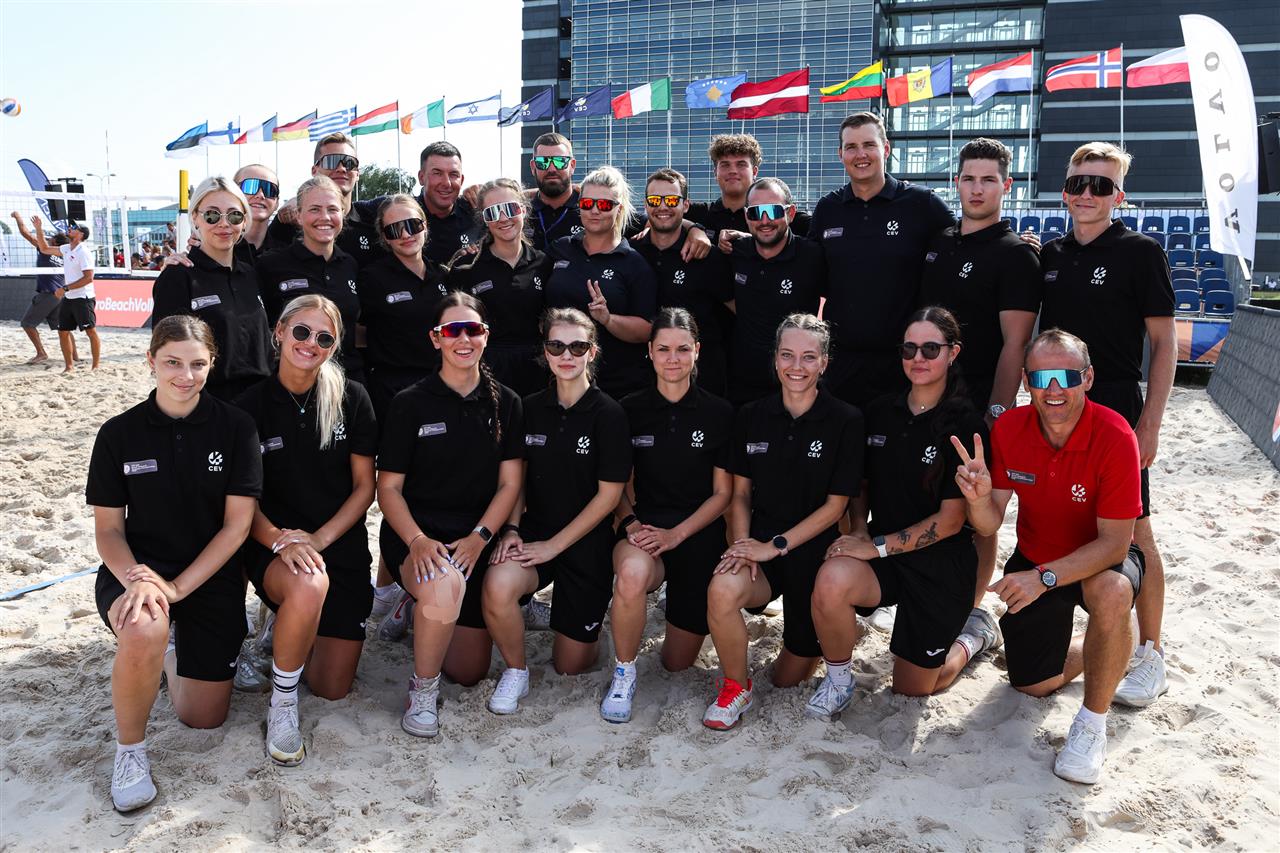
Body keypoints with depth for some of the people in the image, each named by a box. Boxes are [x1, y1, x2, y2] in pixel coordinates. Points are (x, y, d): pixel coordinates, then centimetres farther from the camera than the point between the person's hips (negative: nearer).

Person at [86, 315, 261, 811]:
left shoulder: (234, 428, -8)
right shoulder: (119, 434, -5)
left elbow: (237, 523, -10)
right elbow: (108, 529, -2)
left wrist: (177, 587, -19)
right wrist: (137, 578, -23)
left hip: (212, 575, 1)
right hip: (138, 566, -1)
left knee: (204, 718, 4)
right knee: (143, 632, -38)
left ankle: (171, 648, 36)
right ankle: (130, 748, -10)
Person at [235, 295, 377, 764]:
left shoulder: (351, 398, -2)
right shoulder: (251, 405, -4)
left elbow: (364, 487, -1)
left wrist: (320, 538, -15)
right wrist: (281, 541, -23)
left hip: (342, 545, 2)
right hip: (273, 546, -2)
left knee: (332, 687, 0)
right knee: (309, 586, -40)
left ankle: (292, 627, 34)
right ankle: (282, 705, -13)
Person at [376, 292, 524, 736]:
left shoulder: (505, 403, 4)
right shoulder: (410, 403, -4)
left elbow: (510, 484, 1)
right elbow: (389, 488, -4)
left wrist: (478, 537, -15)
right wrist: (418, 540, -22)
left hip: (477, 537, 4)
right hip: (415, 532, -3)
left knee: (470, 673, 8)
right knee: (445, 584, -40)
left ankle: (425, 606, 40)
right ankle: (422, 690, -12)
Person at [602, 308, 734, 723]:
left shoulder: (719, 413, -1)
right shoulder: (630, 410, 1)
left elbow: (722, 493, 0)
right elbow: (619, 485, 8)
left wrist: (675, 535, -12)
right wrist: (630, 523, -13)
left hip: (698, 534, 1)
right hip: (645, 524, 0)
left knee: (678, 663, 6)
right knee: (632, 573, -40)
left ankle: (677, 604, 40)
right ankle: (624, 673, -13)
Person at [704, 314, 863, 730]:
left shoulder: (846, 422, -8)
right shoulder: (751, 417, 1)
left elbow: (835, 506, -8)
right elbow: (740, 494, 6)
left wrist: (776, 546, -16)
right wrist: (742, 544, -12)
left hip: (815, 552, -1)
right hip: (761, 544, 2)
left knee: (789, 677, 8)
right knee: (722, 591, -34)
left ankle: (814, 640, 44)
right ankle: (735, 688, -7)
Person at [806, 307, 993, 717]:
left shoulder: (965, 426, -13)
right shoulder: (879, 413, 1)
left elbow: (951, 519, -15)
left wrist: (878, 546, -19)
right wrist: (858, 532, -7)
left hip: (942, 561, -3)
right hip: (881, 550, 3)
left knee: (913, 688, 8)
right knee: (831, 582, -32)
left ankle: (974, 634, 38)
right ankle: (838, 680, -5)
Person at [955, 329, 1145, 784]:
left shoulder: (1114, 437, -28)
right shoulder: (1009, 428, -17)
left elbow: (1115, 542, -27)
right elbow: (989, 524, -15)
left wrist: (1044, 577, -39)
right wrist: (979, 496, -38)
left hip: (1100, 558, -4)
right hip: (1034, 558, 4)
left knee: (1111, 593, -41)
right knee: (1032, 685, 8)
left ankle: (1092, 722, -17)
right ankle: (1101, 649, 41)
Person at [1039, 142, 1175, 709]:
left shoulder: (1140, 253, -3)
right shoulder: (1049, 256, 10)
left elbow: (1164, 341, -4)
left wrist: (1150, 421, -11)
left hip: (1116, 412, -5)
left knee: (1132, 534, 0)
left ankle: (1149, 655, 12)